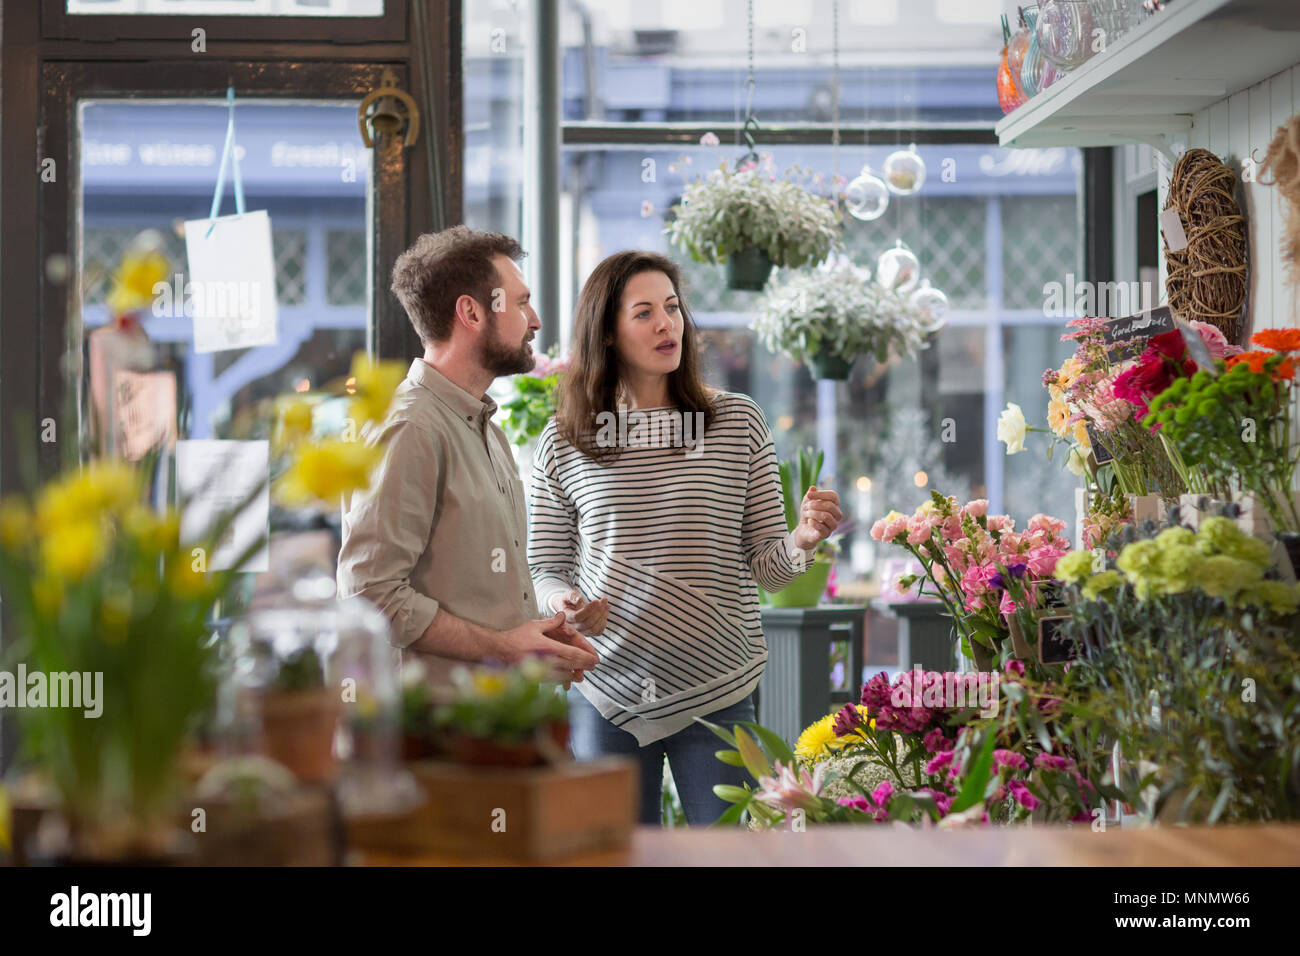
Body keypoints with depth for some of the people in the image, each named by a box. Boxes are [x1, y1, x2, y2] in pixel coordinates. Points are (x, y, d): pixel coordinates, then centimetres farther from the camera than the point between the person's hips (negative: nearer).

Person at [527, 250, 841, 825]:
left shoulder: (737, 422, 3)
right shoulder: (563, 442, 2)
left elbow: (766, 567, 3)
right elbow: (545, 567, 9)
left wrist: (802, 540, -18)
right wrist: (565, 603, -13)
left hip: (714, 696, 0)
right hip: (606, 694, 0)